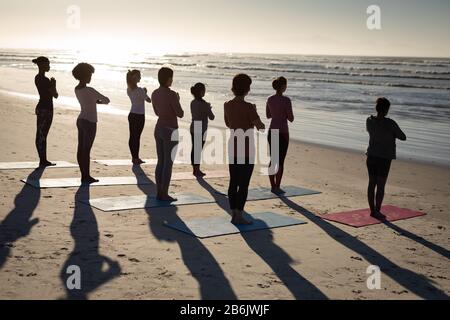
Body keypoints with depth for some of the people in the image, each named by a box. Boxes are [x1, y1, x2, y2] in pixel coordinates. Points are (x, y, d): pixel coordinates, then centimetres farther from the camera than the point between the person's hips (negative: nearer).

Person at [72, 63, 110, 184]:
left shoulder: (77, 89, 6)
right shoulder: (89, 90, -19)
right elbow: (106, 100, -13)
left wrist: (97, 101, 6)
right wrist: (102, 101, 9)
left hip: (81, 120, 8)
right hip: (89, 122, -8)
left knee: (81, 149, 9)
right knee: (86, 150, -3)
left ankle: (84, 175, 15)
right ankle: (86, 176, 4)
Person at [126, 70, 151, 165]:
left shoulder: (129, 90, 5)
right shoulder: (139, 90, -18)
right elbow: (148, 100, -7)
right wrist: (145, 92, 8)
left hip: (131, 115, 8)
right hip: (139, 116, -7)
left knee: (132, 136, 10)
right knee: (137, 136, -1)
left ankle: (134, 157, 19)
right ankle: (136, 158, 5)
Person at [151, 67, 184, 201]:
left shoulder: (155, 93, 6)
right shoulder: (172, 94, -18)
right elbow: (180, 114, -13)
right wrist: (178, 101, 5)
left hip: (159, 129, 8)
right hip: (170, 132, -8)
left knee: (161, 162, 13)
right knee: (168, 163, -1)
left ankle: (159, 192, 15)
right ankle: (164, 194, 3)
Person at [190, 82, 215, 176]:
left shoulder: (193, 102, 5)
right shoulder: (204, 104, -18)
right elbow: (211, 117, -13)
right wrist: (209, 109, 6)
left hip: (193, 129, 8)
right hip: (201, 130, -8)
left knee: (194, 149, 13)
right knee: (198, 150, 0)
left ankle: (195, 169, 22)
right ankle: (197, 170, 8)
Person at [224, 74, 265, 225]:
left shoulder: (227, 105, 2)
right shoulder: (248, 107, -17)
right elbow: (261, 127, -13)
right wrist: (254, 113, 4)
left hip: (233, 147, 6)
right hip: (246, 149, -6)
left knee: (233, 182, 10)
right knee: (244, 184, 0)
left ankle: (233, 214, 14)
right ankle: (239, 216, 1)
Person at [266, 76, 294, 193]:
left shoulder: (270, 99, 3)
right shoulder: (286, 100, -16)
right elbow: (291, 119, -11)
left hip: (272, 132, 6)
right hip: (282, 133, -6)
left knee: (273, 160, 14)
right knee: (280, 161, 2)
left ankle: (273, 186, 18)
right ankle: (277, 188, 6)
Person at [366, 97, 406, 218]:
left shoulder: (369, 120, -1)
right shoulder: (390, 123, -17)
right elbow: (403, 137, -6)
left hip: (371, 156, 5)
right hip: (384, 158, -5)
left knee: (372, 183, 11)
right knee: (381, 185, 2)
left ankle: (372, 210, 19)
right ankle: (377, 211, 6)